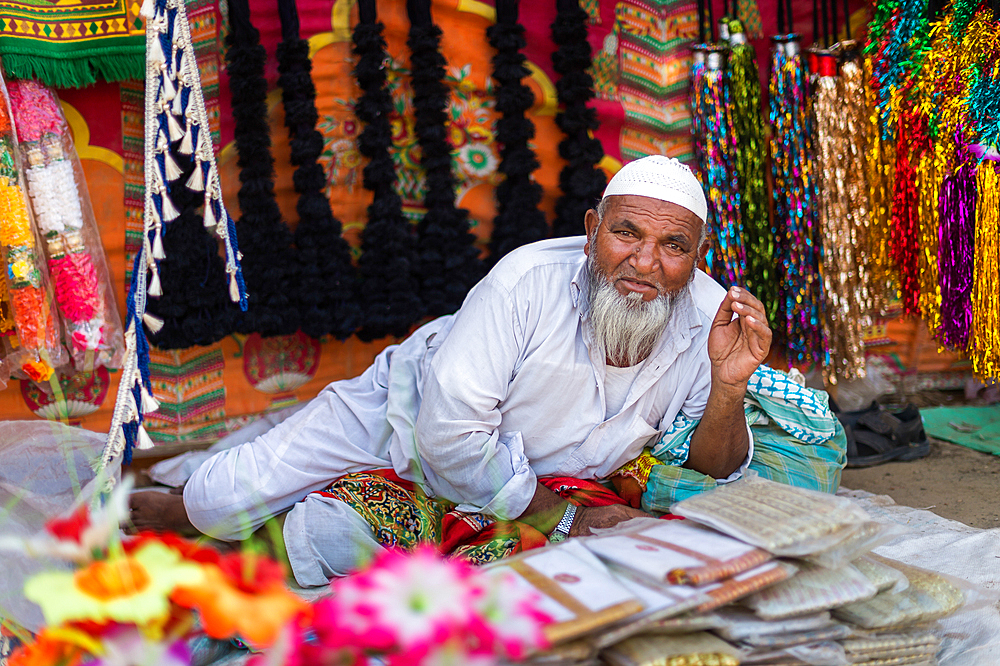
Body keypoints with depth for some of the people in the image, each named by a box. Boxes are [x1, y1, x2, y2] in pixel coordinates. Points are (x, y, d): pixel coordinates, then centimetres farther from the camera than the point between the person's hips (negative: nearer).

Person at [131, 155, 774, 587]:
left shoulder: (710, 319, -22)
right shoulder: (528, 282, -34)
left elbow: (712, 472, -13)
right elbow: (452, 428, -31)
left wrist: (729, 387, -34)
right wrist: (561, 518, -26)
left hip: (542, 484, 3)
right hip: (408, 414, -2)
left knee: (328, 546, -15)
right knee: (223, 505, -5)